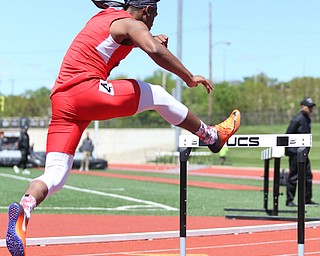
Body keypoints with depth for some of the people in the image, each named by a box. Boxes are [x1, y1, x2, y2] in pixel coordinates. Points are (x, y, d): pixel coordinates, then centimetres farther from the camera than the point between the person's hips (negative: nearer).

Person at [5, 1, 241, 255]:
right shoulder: (133, 24, 3)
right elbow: (154, 51, -17)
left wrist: (150, 41, 38)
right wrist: (190, 78, -9)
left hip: (60, 99, 7)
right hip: (87, 90, -7)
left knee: (55, 176, -4)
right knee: (156, 95, 13)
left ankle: (23, 209, -32)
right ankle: (212, 135, 27)